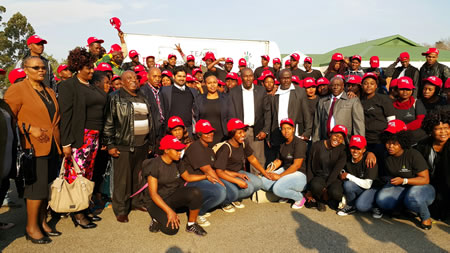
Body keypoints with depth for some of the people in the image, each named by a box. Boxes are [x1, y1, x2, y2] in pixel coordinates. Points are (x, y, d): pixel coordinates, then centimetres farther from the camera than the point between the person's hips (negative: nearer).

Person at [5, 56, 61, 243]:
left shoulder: (49, 91, 17)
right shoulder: (17, 89, -4)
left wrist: (55, 133, 12)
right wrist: (29, 129, -17)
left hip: (51, 147, 7)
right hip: (33, 147, -7)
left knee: (47, 185, 11)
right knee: (37, 187, -4)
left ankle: (42, 222, 24)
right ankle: (31, 227, 10)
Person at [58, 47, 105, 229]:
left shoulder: (93, 86, 16)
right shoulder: (68, 86, -3)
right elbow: (65, 115, -10)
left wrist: (101, 138, 11)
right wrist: (66, 143, -14)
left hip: (94, 137, 7)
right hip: (78, 137, -6)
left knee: (88, 175, 9)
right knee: (76, 175, -3)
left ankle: (84, 207, 18)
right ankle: (77, 213, 7)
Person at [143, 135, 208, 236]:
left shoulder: (176, 163, -1)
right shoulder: (154, 165, -20)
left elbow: (188, 177, 15)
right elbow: (153, 193, -22)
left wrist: (206, 176, 2)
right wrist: (169, 211, -29)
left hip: (173, 196, 5)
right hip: (157, 201, -5)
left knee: (196, 192, -24)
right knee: (171, 229, -27)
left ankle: (191, 225, -6)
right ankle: (157, 219, 6)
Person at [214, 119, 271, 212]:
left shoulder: (243, 143, -4)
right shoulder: (226, 148, -27)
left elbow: (252, 159, 13)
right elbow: (219, 172, -29)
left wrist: (265, 173, 11)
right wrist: (237, 181, -36)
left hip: (238, 172, 8)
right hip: (225, 176, -8)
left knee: (258, 183, -9)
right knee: (248, 188, -26)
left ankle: (236, 199, 11)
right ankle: (225, 202, -2)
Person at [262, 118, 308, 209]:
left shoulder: (299, 143, -16)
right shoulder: (283, 144, 9)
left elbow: (296, 165, -20)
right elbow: (279, 161, 13)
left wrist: (280, 176, -18)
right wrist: (266, 171, -2)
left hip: (299, 174, -8)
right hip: (285, 170, 8)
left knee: (278, 188, -30)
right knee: (264, 181, -10)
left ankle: (300, 198, -1)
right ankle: (287, 194, 9)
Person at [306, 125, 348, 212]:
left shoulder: (343, 150, -5)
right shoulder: (316, 146, -4)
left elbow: (337, 170, -13)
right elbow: (309, 168, 0)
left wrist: (325, 187, -22)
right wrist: (310, 189, -7)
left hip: (334, 179, 0)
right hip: (319, 177, 0)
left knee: (335, 193, -33)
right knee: (316, 186, -36)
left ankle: (321, 200, 3)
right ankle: (320, 199, 1)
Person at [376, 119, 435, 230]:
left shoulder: (413, 155, -20)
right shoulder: (386, 155, -6)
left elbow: (425, 179, -16)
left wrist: (403, 180, -27)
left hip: (420, 186, -4)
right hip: (398, 187, 4)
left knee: (412, 199, -40)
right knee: (382, 200, -25)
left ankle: (426, 217, -4)